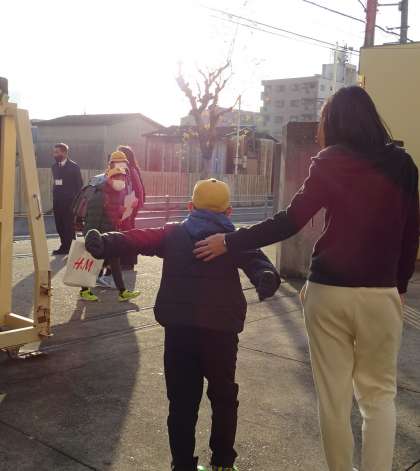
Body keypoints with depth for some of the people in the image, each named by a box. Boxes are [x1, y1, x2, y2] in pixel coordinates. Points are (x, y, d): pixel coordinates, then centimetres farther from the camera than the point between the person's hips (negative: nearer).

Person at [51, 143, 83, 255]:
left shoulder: (74, 166, -3)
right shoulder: (54, 167, 13)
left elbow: (79, 185, -4)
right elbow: (55, 183, 14)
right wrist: (55, 198, 6)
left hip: (69, 202, -5)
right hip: (58, 202, 5)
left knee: (69, 226, -3)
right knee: (60, 225, 5)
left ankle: (70, 247, 6)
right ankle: (64, 247, 15)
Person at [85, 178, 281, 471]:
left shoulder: (173, 234, 10)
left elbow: (138, 239, -3)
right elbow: (255, 260, -13)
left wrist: (105, 243, -14)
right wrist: (266, 277, -30)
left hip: (179, 328, 1)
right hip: (220, 329, 0)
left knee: (182, 400, 12)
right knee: (223, 397, 19)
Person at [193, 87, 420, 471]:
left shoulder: (333, 163, -4)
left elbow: (289, 222, -11)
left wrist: (229, 242, -6)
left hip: (329, 291, -2)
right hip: (381, 294, 2)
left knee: (333, 392, 12)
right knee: (379, 393, 14)